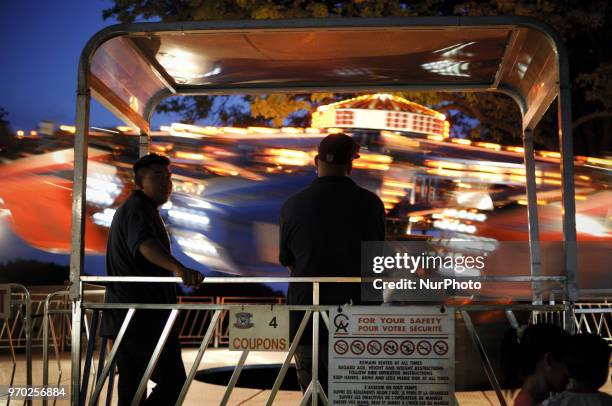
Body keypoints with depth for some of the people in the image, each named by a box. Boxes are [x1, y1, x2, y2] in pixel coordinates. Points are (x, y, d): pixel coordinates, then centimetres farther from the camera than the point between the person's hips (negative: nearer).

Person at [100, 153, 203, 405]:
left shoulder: (128, 208, 23)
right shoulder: (139, 208, -10)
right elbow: (145, 243, -33)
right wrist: (179, 268, -50)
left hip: (125, 316, 10)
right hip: (144, 317, -10)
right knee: (173, 381, -11)